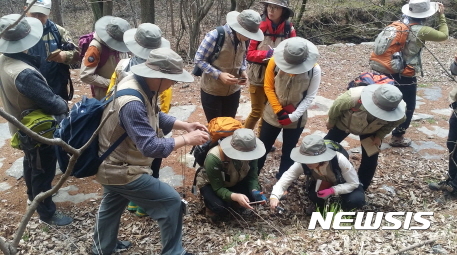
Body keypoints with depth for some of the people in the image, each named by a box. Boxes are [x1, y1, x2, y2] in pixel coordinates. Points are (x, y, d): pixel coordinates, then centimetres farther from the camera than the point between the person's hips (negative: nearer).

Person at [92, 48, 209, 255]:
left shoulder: (140, 84, -5)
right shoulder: (132, 103, -36)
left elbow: (156, 117, 8)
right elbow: (151, 147, -35)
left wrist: (186, 125, -3)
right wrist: (187, 139, -26)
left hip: (113, 164, 11)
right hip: (122, 170, -11)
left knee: (112, 205, 31)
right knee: (171, 202, -4)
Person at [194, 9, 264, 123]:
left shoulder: (242, 39, -5)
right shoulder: (215, 36, -23)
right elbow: (198, 59, -17)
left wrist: (243, 71, -9)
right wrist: (219, 74, -27)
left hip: (233, 91, 5)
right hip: (212, 92, -5)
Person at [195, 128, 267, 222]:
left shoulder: (250, 154, -26)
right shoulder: (213, 159, -40)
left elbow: (252, 177, -17)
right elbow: (218, 188, -34)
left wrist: (255, 191, -39)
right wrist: (235, 196, -53)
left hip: (234, 182, 5)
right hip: (210, 184, -5)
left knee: (254, 195, -19)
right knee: (221, 209, -31)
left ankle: (229, 203, 7)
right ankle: (213, 207, 4)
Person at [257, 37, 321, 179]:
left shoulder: (314, 69, -18)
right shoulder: (275, 62, -18)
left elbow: (310, 97, -12)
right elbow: (268, 87, -9)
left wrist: (293, 116, -19)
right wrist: (279, 111, -15)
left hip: (296, 118, 0)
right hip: (272, 114, 0)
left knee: (288, 151, 15)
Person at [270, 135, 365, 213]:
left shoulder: (339, 160, -38)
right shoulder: (303, 163, -31)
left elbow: (354, 183, -28)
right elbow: (286, 178, -32)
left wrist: (332, 190, -39)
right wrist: (274, 196, -50)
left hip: (343, 184, -2)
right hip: (323, 184, 2)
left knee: (357, 200, -30)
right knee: (312, 194, -30)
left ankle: (344, 208, 5)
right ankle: (319, 205, 7)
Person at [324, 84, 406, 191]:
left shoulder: (398, 114, -38)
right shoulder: (352, 98, -47)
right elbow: (336, 107, -23)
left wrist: (380, 136, -15)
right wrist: (331, 121, -4)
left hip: (371, 131, 1)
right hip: (344, 123, -1)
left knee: (370, 160, 0)